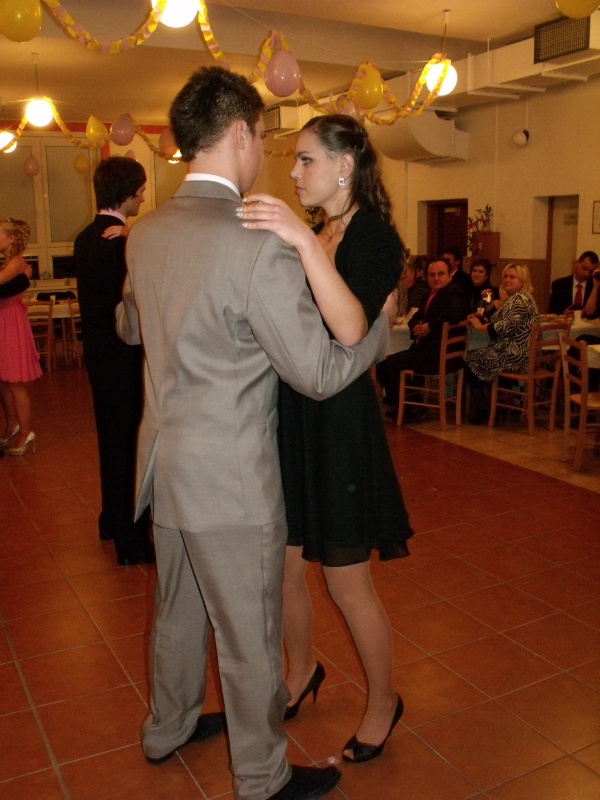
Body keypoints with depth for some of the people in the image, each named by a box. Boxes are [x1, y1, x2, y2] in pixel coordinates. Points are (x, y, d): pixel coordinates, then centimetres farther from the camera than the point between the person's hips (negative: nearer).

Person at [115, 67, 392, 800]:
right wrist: (383, 325, -1)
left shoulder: (145, 233, 2)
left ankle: (166, 729, 49)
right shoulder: (259, 244, -23)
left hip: (166, 465, 8)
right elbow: (318, 372, -18)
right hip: (229, 482, -8)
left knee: (177, 612, 26)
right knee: (250, 638, 12)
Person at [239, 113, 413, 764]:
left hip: (338, 424, -8)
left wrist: (304, 242, -38)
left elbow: (351, 331, -32)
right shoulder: (314, 234, 12)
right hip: (290, 418, 8)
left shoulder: (373, 236, -13)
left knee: (347, 583, 6)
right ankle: (302, 672, 42)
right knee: (281, 568, 17)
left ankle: (383, 701, 31)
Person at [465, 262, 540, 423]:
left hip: (516, 356, -10)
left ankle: (483, 412, 12)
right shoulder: (514, 298, 18)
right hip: (513, 351, 10)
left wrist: (480, 326, -10)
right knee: (471, 356, 14)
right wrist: (481, 320, 1)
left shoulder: (521, 299, -15)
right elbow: (501, 323, 16)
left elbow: (506, 327, -23)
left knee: (471, 361, -1)